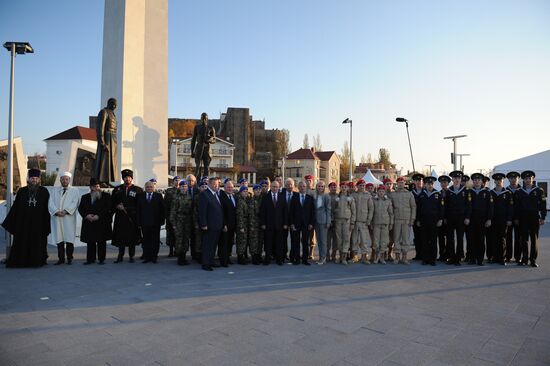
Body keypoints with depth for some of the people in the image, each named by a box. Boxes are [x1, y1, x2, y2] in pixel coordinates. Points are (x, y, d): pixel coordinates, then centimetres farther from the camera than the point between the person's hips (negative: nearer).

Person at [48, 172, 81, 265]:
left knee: (69, 238, -3)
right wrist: (57, 211, -12)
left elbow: (75, 203, -4)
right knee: (59, 239, 3)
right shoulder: (54, 190, 16)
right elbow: (51, 203, 5)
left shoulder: (75, 190, 9)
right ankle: (61, 258, 9)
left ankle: (69, 258, 4)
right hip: (57, 218, 2)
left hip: (69, 218, -2)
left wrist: (65, 211, -17)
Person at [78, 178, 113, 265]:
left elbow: (108, 208, -5)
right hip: (89, 224, 3)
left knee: (101, 242, 1)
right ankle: (90, 259, 15)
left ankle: (101, 259, 8)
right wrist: (86, 215, -9)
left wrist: (98, 216, -14)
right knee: (90, 242, 6)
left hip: (102, 223, -3)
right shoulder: (85, 197, 15)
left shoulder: (106, 196, 3)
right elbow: (80, 208, 10)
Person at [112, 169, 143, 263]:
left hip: (132, 218, -2)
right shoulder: (117, 189, 11)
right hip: (120, 217, 2)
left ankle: (131, 256, 13)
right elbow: (113, 203, 13)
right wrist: (117, 207, -7)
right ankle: (120, 256, 14)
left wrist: (127, 209, -7)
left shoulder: (138, 190, 2)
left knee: (132, 237, 3)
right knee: (120, 237, 4)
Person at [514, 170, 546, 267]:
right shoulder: (519, 192, 7)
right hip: (523, 219, 1)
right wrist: (516, 218, 4)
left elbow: (543, 205, 2)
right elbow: (517, 206, 8)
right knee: (524, 239, 2)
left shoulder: (539, 191, 4)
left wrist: (542, 218, -4)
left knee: (534, 239, 2)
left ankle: (533, 260, 7)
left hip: (535, 218, -1)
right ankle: (524, 259, 8)